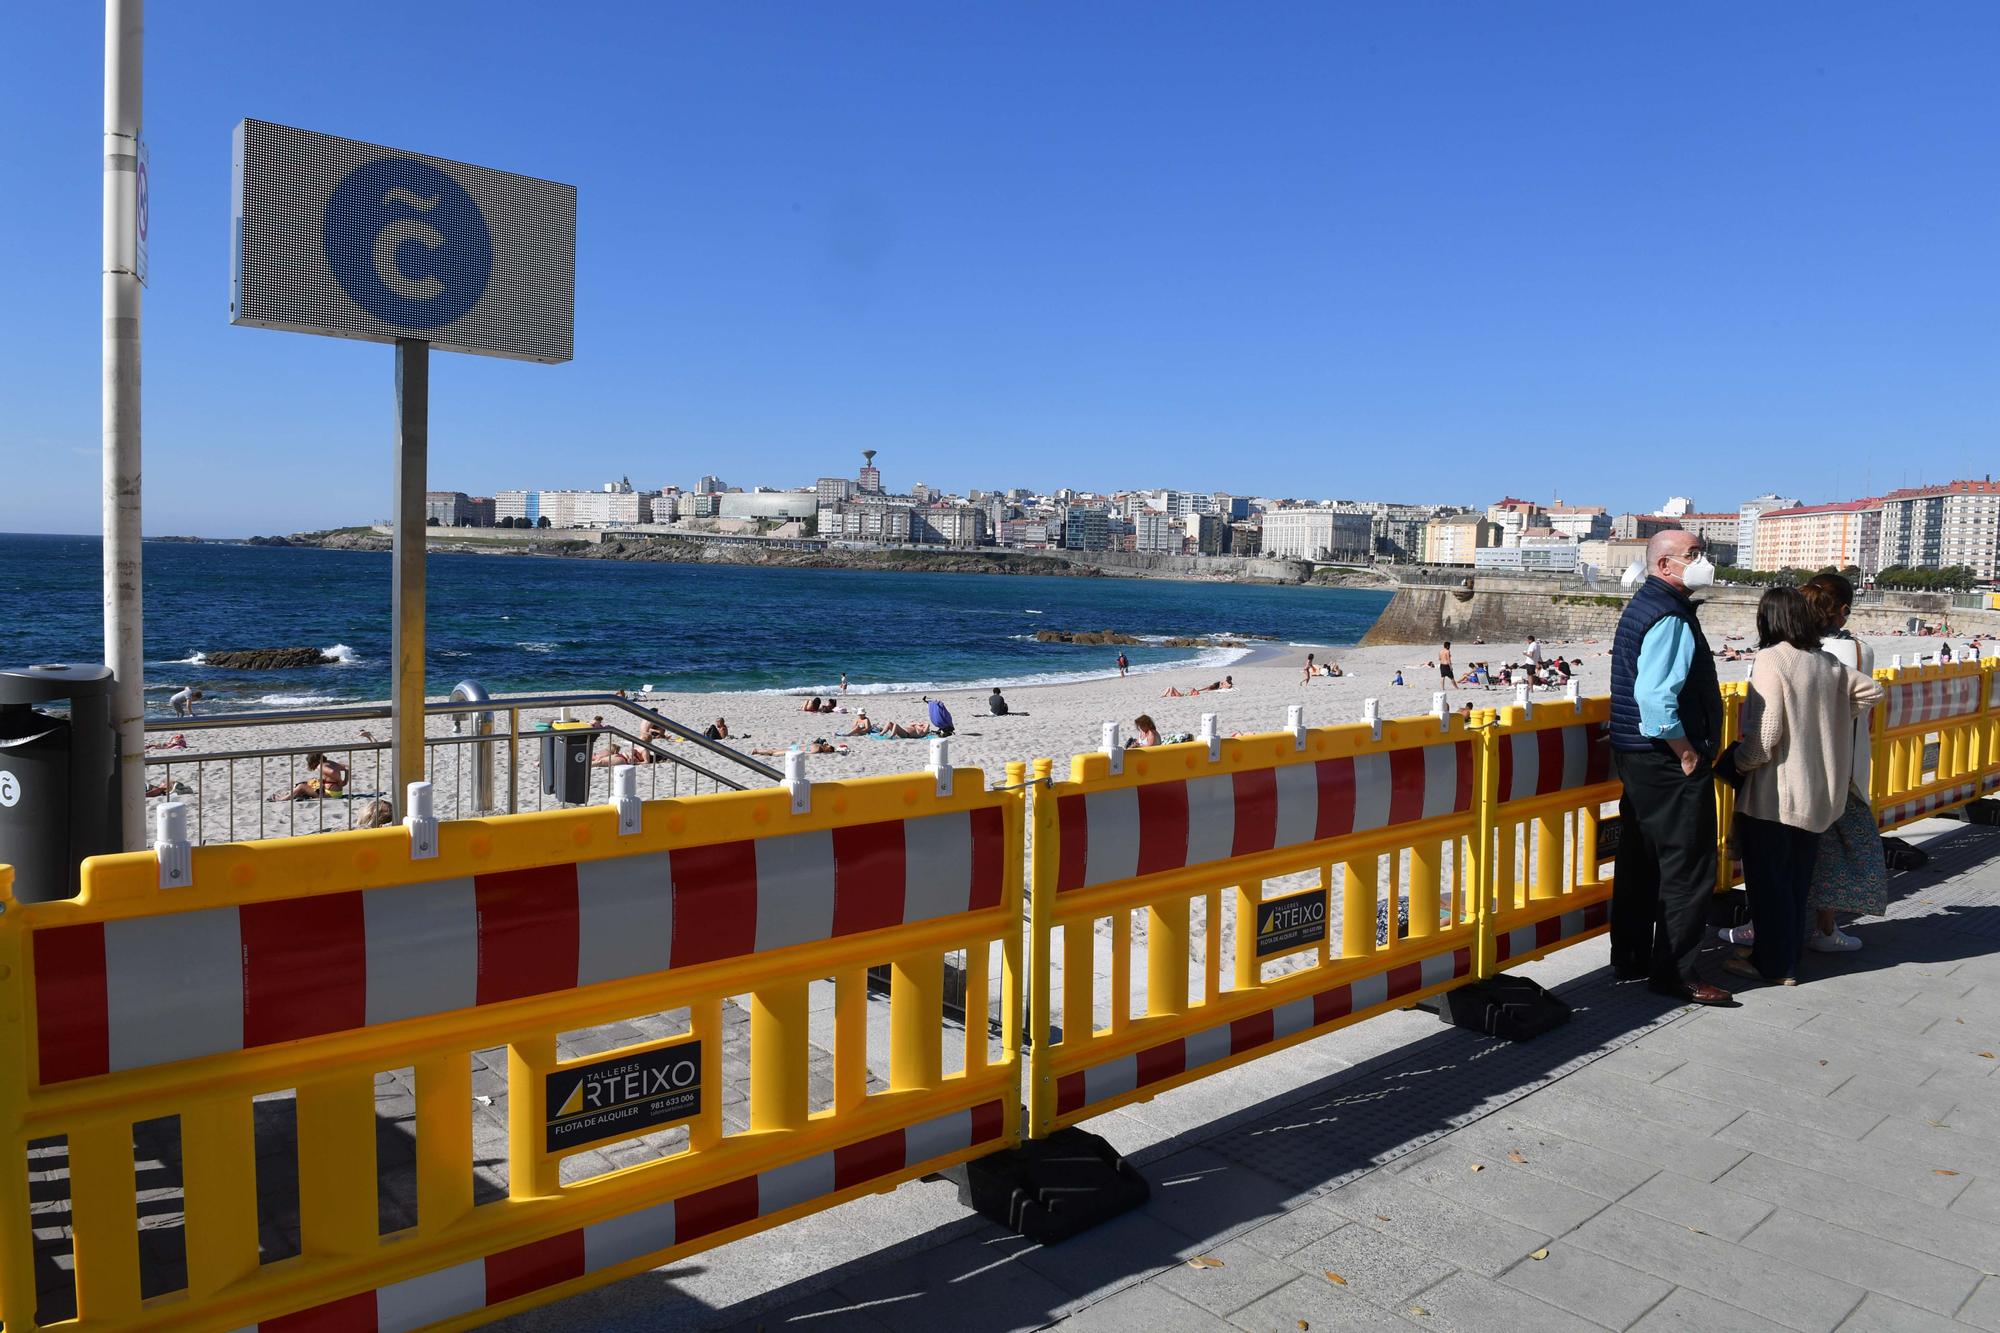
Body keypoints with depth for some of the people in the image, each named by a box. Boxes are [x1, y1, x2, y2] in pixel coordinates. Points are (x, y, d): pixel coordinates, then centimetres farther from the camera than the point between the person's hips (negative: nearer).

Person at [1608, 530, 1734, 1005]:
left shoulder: (1642, 606, 15)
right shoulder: (1670, 617, -17)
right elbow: (1656, 696, -27)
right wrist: (1687, 752, -17)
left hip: (1635, 754, 11)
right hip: (1668, 763, -10)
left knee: (1640, 862, 15)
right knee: (1688, 867, -2)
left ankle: (1630, 961, 25)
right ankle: (1674, 974, 5)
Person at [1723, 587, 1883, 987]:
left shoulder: (1771, 660, -17)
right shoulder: (1827, 662, 6)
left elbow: (1766, 734, -21)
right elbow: (1871, 691, 20)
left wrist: (1738, 760, -7)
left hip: (1774, 793, -7)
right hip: (1816, 792, 7)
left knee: (1768, 878, 3)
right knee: (1797, 877, 16)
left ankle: (1774, 964, 10)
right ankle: (1788, 956, 25)